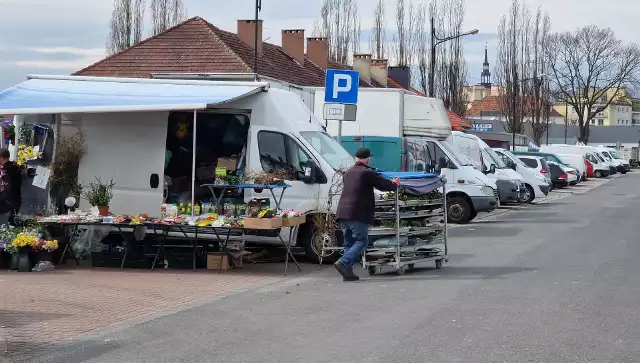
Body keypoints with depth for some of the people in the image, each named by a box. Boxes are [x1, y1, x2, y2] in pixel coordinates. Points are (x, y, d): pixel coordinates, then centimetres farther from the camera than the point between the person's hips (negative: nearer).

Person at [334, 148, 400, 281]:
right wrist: (395, 184, 22)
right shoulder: (368, 173, -4)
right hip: (358, 214, -7)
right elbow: (384, 185, -1)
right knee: (362, 241, -3)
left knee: (349, 243, 13)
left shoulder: (348, 173, 19)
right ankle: (344, 263, -20)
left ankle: (347, 271, 5)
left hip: (342, 213, 7)